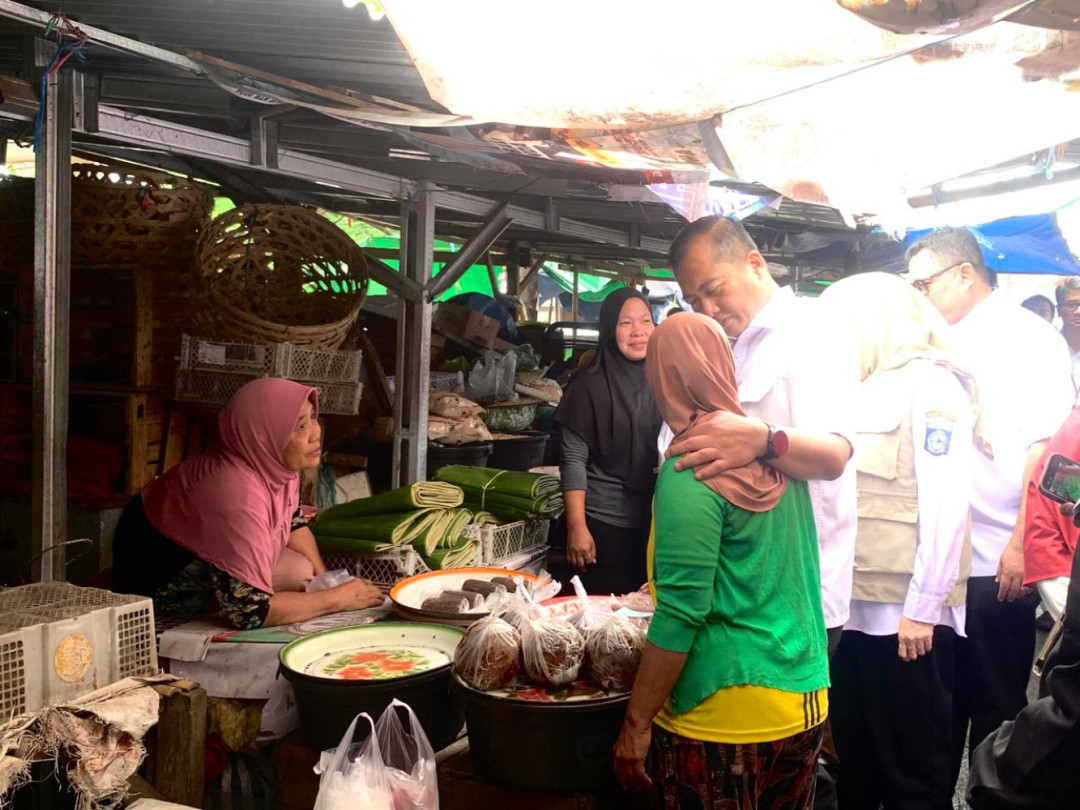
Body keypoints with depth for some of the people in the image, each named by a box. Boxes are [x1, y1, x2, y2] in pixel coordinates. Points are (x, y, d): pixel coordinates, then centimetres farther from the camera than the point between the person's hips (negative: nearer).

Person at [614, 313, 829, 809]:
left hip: (722, 720, -7)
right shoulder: (774, 457, 2)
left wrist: (636, 724, -14)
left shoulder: (690, 473, -19)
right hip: (805, 702, 7)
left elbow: (680, 615, -21)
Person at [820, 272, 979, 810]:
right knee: (854, 757, 16)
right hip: (855, 602, 7)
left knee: (912, 766, 6)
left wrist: (924, 605, -16)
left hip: (906, 610, -7)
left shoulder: (930, 382, -7)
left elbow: (946, 503, -14)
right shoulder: (865, 388, 16)